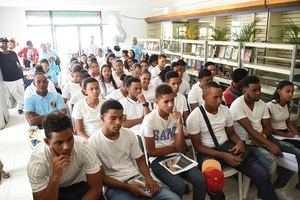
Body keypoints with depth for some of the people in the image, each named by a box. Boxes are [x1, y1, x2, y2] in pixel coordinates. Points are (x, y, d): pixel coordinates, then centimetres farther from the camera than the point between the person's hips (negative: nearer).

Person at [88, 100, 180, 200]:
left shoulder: (129, 134, 4)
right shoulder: (93, 142, -10)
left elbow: (140, 160, 11)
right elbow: (100, 176, -7)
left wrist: (148, 178, -8)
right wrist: (127, 187, -17)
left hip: (137, 178, 5)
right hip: (115, 186, -5)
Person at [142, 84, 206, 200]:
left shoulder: (175, 116, 1)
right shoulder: (149, 120, -14)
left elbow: (181, 149, -5)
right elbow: (152, 152, -10)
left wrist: (180, 125, -16)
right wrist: (174, 147, -2)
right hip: (158, 160, -4)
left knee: (200, 180, -17)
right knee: (179, 186, -26)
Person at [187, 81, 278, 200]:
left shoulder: (225, 110, 2)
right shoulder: (194, 117, -14)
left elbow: (231, 133, 14)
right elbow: (197, 146, -11)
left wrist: (239, 142, -9)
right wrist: (223, 155, -21)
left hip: (227, 147, 5)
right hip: (207, 153, -4)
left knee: (262, 175, -10)